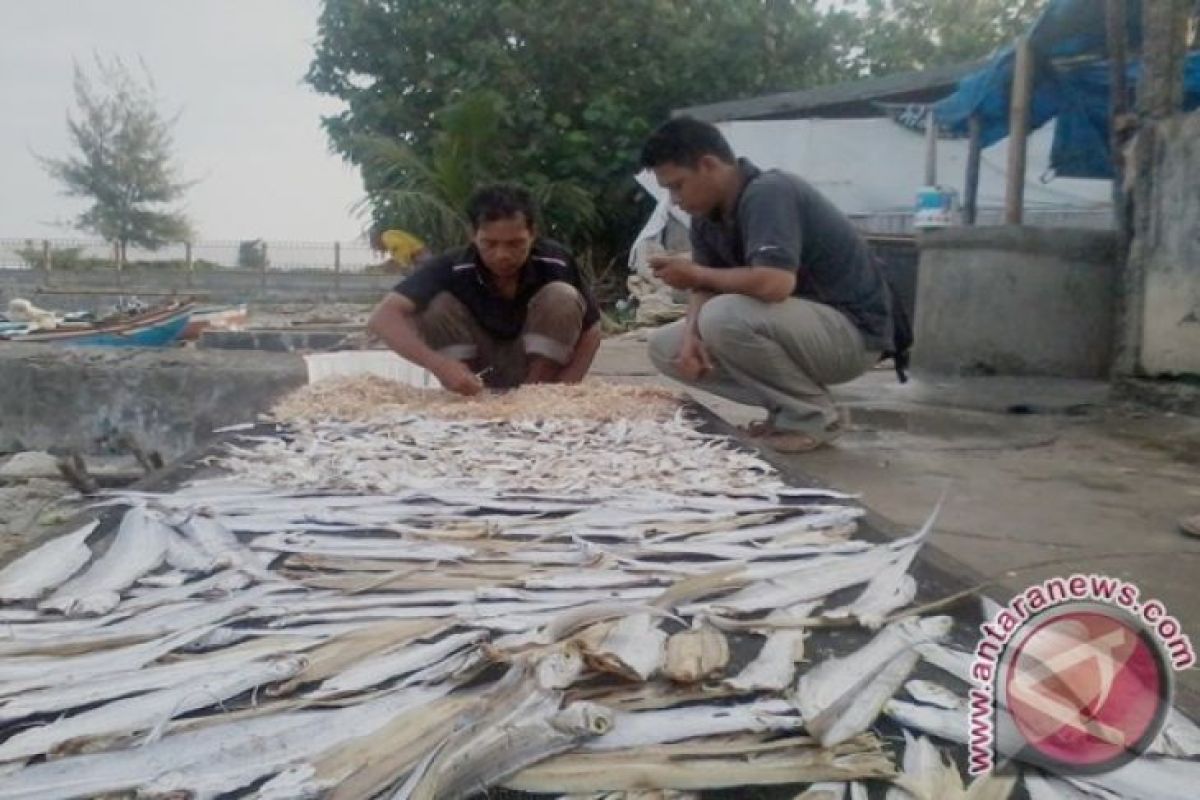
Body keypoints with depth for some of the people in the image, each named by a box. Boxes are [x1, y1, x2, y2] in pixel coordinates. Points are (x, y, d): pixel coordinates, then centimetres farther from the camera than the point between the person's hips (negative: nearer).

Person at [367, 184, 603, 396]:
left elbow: (590, 332, -11)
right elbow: (383, 318, -34)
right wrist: (440, 365, -49)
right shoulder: (453, 268, -25)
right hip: (472, 376, 0)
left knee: (563, 297, -25)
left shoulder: (555, 263, -22)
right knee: (438, 305, -25)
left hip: (537, 369, 0)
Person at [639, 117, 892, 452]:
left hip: (852, 330, -9)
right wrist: (691, 335, -19)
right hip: (796, 324, 9)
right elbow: (707, 287, 3)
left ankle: (813, 414, -10)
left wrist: (695, 273, -22)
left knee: (724, 316, -33)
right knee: (665, 348, 1)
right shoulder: (707, 215, 2)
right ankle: (789, 407, 6)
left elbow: (776, 283, -38)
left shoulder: (767, 194, -24)